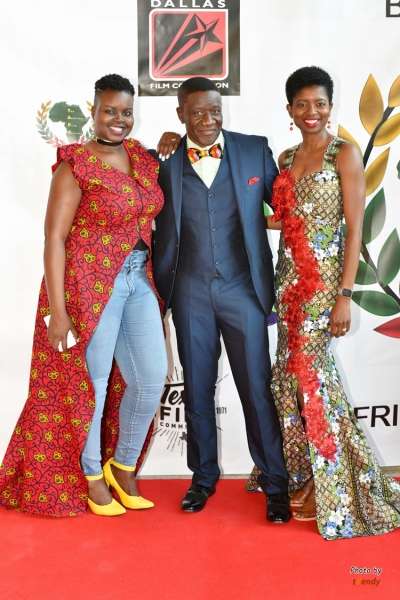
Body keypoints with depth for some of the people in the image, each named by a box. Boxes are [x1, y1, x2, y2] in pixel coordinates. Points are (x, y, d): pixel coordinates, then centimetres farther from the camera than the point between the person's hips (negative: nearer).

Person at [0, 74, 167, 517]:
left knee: (151, 377, 4)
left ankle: (123, 467, 26)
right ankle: (91, 478, 26)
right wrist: (56, 309, -16)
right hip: (88, 283, -6)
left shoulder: (143, 158, 9)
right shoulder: (76, 164, -10)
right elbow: (54, 237, -13)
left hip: (138, 281, 6)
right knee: (90, 382, 4)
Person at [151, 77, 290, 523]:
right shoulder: (165, 162, 1)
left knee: (257, 388, 3)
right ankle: (203, 476, 29)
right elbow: (160, 230, 7)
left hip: (243, 288, -1)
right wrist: (158, 289, 4)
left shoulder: (255, 150, 1)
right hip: (190, 293, 1)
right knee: (197, 388, 12)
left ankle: (274, 482, 18)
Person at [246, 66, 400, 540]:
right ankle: (302, 474, 24)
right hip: (289, 276, 6)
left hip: (324, 278, -6)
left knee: (309, 371, -5)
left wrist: (344, 296, -16)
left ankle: (329, 490, 12)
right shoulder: (286, 159, 13)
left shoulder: (344, 154, -6)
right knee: (293, 370, 8)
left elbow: (354, 229, -11)